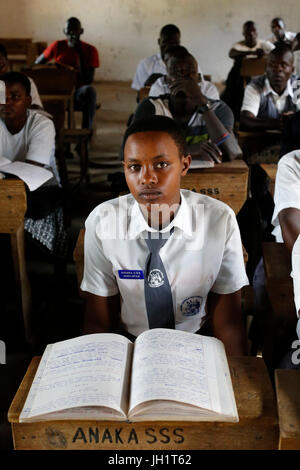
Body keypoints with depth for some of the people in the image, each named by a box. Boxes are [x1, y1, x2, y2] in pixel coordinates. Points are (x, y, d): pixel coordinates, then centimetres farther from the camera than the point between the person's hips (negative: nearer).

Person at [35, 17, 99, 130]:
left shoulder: (90, 50, 0)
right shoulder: (57, 46, 4)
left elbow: (88, 80, -11)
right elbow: (36, 66, 15)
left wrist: (80, 53, -14)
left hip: (79, 96, -1)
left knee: (89, 90, -37)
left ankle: (86, 129, -30)